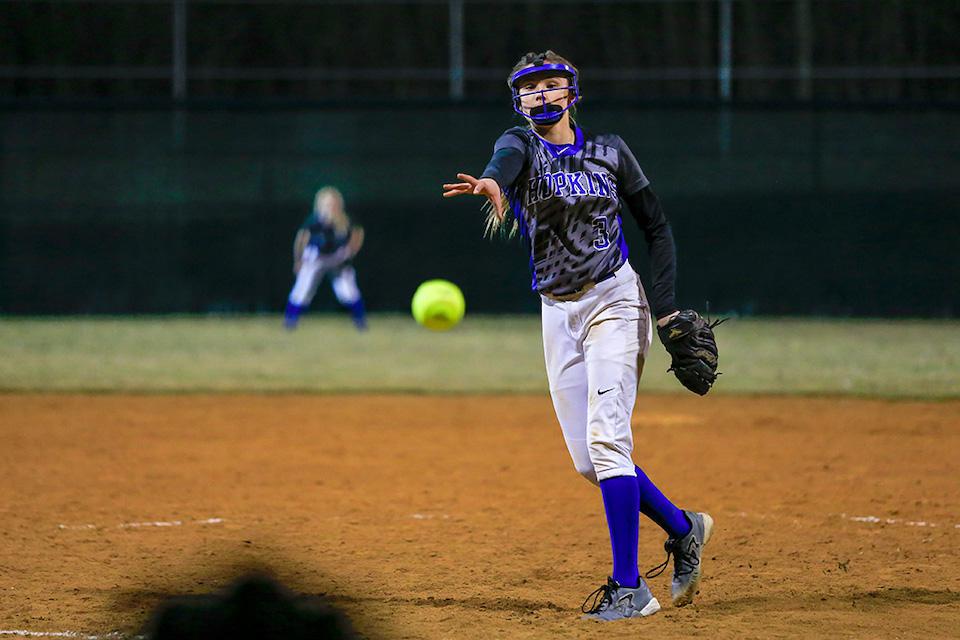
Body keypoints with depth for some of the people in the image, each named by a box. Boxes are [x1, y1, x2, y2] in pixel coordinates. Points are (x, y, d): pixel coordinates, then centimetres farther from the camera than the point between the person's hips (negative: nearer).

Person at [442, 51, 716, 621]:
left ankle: (630, 587, -18)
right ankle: (683, 530, 27)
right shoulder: (522, 143, 0)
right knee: (590, 460, 5)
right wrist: (493, 183, -53)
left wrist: (667, 309, -4)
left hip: (613, 301, -3)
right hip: (558, 313, 3)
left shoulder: (609, 151, 2)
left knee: (606, 440, -17)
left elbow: (657, 225, 7)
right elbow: (509, 157, -27)